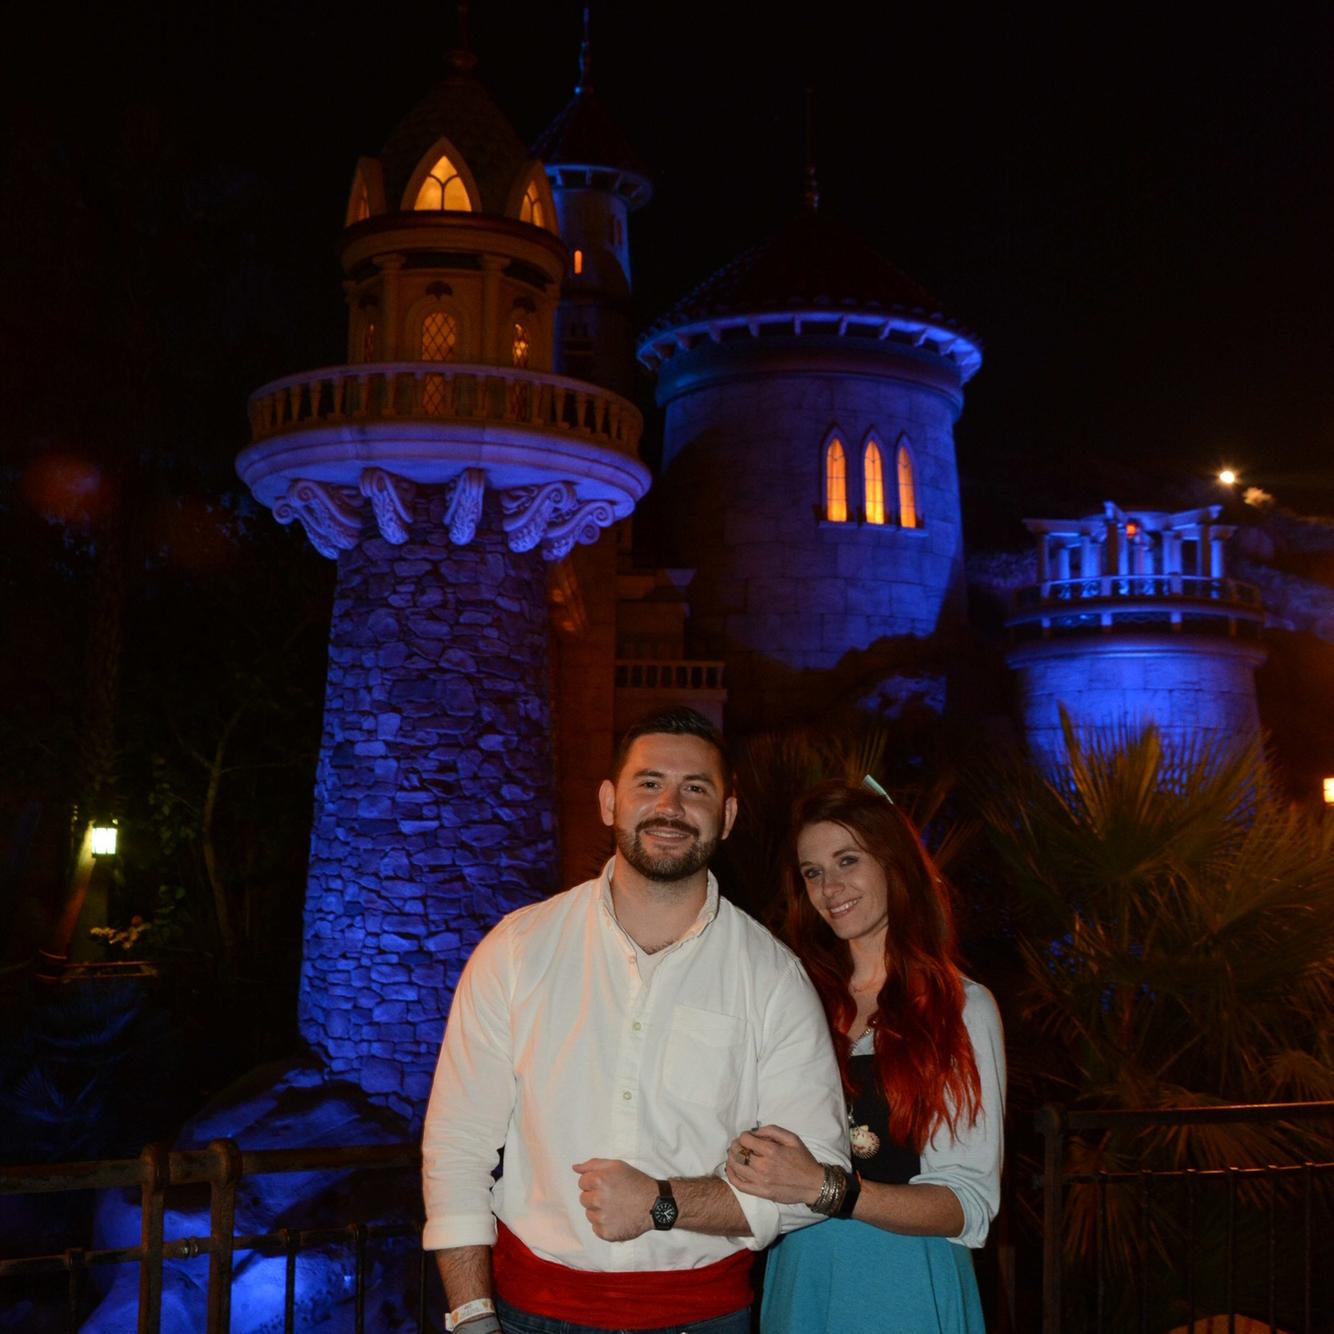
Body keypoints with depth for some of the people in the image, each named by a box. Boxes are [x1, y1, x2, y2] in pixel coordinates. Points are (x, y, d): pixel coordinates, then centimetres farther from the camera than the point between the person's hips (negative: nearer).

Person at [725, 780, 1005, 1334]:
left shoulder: (961, 1008, -7)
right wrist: (745, 1162, -10)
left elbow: (969, 1208, -13)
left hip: (905, 1288, -3)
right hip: (796, 1281, 3)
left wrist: (827, 1189, -26)